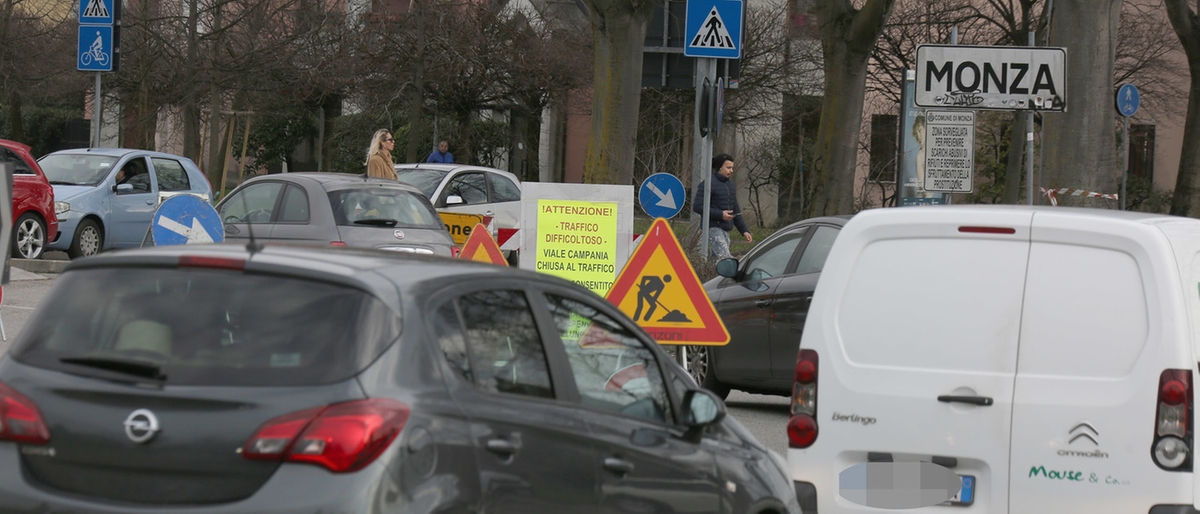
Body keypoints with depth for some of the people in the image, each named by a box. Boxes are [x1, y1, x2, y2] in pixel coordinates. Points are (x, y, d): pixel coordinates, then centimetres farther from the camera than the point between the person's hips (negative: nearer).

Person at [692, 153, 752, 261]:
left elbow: (735, 209, 23)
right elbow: (697, 207, -15)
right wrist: (720, 214, -19)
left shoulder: (730, 184, 17)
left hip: (725, 230, 8)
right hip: (713, 227, -8)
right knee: (725, 259, -20)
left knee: (714, 259, 8)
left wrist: (744, 230, 17)